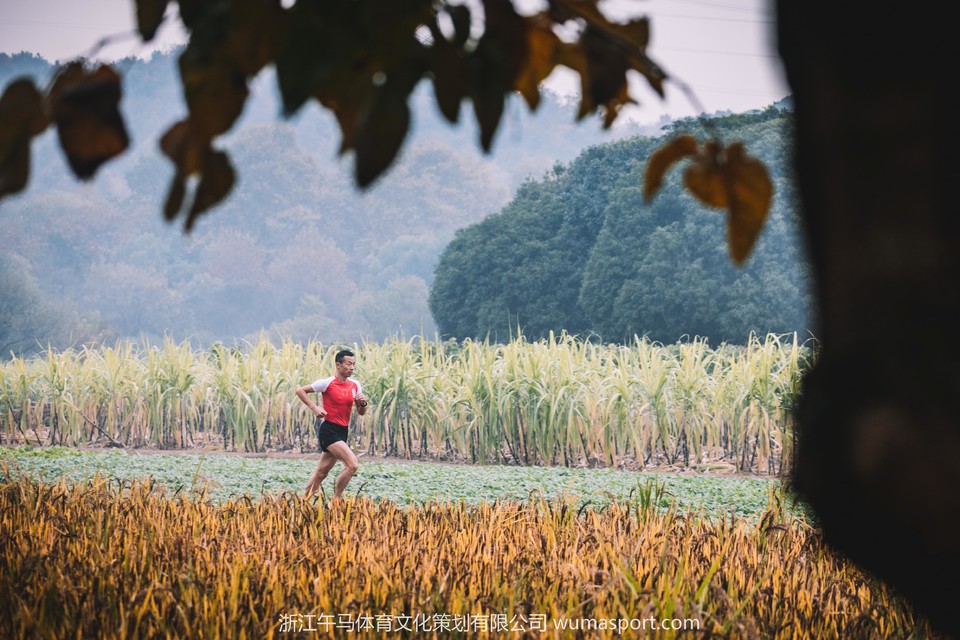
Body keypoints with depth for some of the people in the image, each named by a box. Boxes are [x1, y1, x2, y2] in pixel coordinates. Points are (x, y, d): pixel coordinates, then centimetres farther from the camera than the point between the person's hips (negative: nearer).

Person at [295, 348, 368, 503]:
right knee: (352, 465, -18)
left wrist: (363, 403, -7)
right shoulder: (327, 383, -10)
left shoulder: (355, 385, 8)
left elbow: (361, 412, 16)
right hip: (329, 430, -7)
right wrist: (314, 408, -16)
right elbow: (300, 391, -5)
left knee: (322, 471, 11)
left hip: (342, 432, 7)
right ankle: (336, 500, -7)